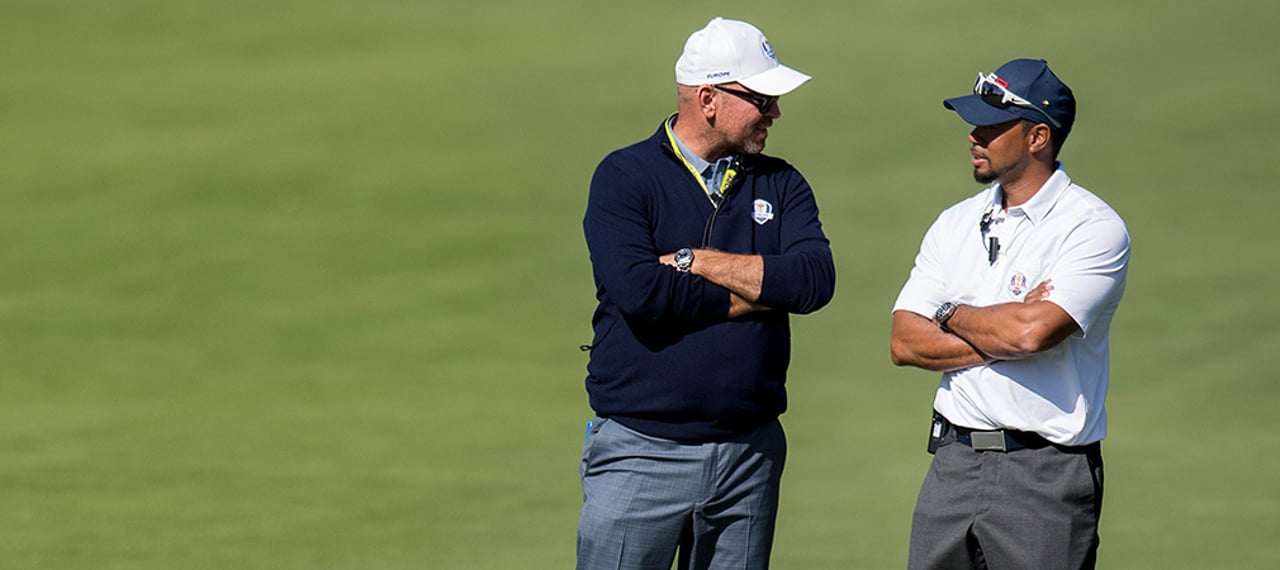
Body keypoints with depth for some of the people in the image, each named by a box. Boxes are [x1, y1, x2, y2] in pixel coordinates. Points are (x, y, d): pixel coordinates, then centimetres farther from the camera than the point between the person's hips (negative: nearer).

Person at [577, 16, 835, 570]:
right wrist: (756, 295, -9)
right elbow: (639, 291, -18)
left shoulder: (781, 185, 11)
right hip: (641, 451, -4)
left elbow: (815, 280, -7)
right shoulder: (625, 177, -2)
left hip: (750, 454, 4)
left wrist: (693, 262, -11)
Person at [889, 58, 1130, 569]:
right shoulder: (955, 224, 13)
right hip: (952, 464, 6)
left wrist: (953, 315, -2)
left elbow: (1033, 332, -21)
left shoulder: (1094, 228, -7)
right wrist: (1004, 334, -10)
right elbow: (905, 342, 4)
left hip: (1046, 475, -6)